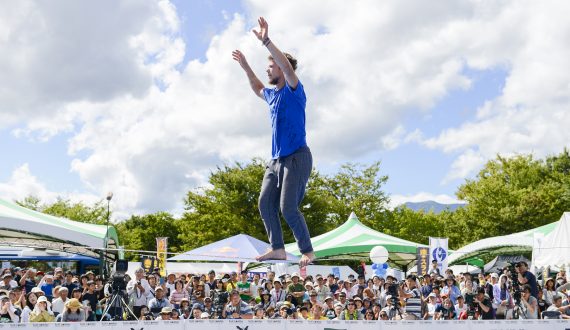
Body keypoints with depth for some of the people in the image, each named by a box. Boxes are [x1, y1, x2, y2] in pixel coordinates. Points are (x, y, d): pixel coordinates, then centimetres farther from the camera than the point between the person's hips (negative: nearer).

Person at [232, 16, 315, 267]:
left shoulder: (293, 91, -6)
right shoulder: (272, 94, 18)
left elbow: (287, 65, -24)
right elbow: (257, 89, 41)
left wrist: (266, 41, -27)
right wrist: (245, 67, 36)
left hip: (297, 157, -9)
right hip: (276, 160, 9)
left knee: (288, 207, -15)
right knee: (265, 203, 1)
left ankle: (307, 251, -5)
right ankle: (277, 248, 5)